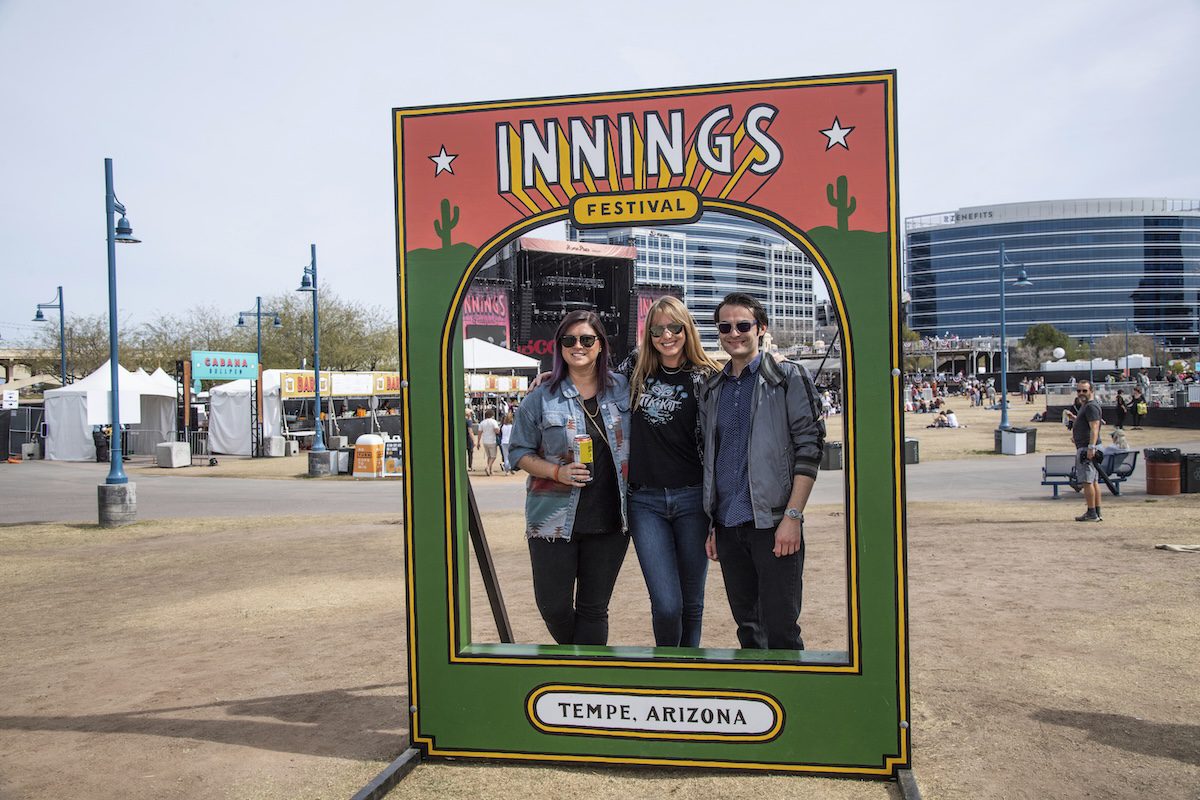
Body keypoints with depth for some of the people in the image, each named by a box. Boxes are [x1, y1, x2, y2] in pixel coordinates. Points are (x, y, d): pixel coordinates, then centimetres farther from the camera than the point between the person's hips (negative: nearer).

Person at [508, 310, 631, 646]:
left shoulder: (622, 388, 4)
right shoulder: (542, 398, -3)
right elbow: (519, 451, 0)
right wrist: (558, 472, -15)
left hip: (609, 519, 2)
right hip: (555, 519, -1)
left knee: (594, 609, 9)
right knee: (553, 606, 6)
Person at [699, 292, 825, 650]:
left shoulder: (788, 377, -1)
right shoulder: (712, 389, 14)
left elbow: (809, 446, -7)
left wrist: (792, 516, -14)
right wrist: (711, 524, 13)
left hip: (773, 523, -5)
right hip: (727, 526, 5)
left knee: (781, 630, -3)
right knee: (747, 627, 13)